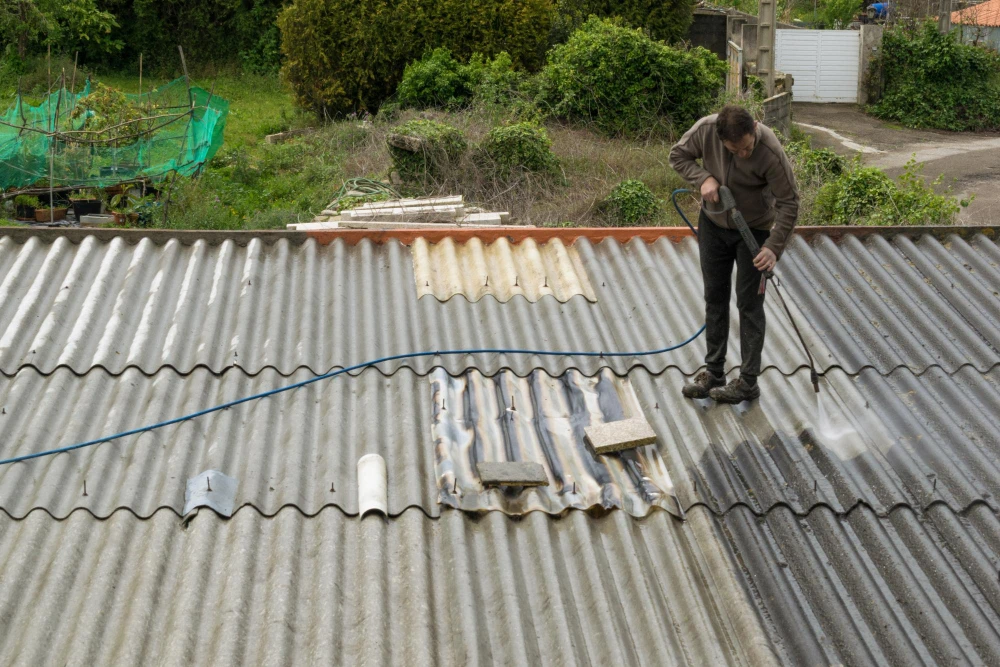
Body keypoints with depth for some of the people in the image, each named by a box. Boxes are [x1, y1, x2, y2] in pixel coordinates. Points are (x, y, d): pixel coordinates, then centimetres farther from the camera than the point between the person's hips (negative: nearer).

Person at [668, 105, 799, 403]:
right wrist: (703, 178, -22)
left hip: (754, 230, -4)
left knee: (749, 303, 0)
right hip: (713, 224, 4)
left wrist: (774, 247, -29)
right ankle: (713, 372, 23)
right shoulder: (706, 128, -22)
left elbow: (789, 203, -22)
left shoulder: (771, 153, -31)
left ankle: (748, 382, 8)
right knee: (715, 297, 11)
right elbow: (678, 154, -5)